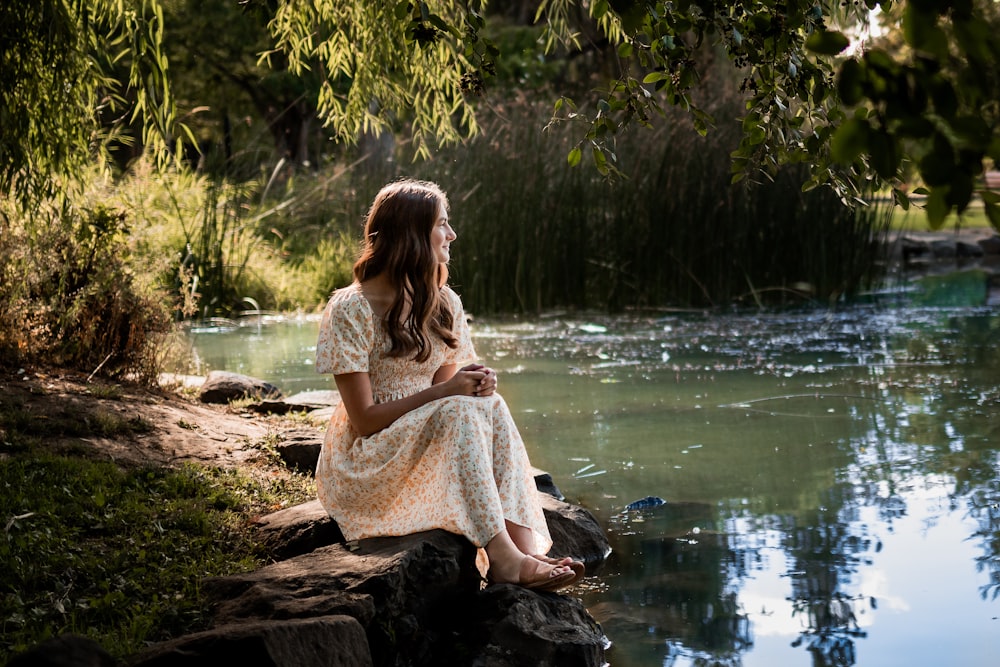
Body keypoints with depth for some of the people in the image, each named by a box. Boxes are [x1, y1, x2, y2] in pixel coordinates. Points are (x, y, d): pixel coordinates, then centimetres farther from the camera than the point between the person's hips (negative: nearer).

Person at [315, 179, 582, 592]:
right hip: (364, 464, -6)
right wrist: (445, 391, -23)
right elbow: (365, 421, -17)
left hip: (431, 451, 6)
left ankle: (526, 545, -38)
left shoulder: (445, 304, 8)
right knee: (459, 412, -31)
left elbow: (442, 393, 10)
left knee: (491, 407, -22)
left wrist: (475, 386, -13)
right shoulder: (350, 310, -14)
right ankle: (502, 557, -39)